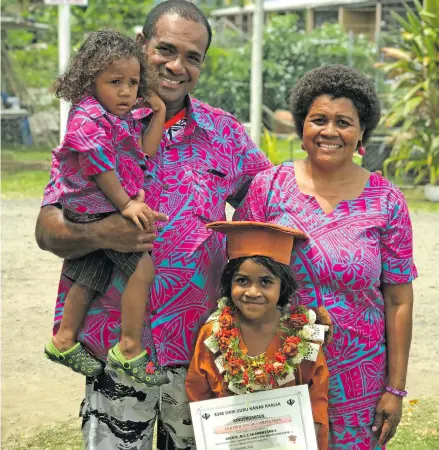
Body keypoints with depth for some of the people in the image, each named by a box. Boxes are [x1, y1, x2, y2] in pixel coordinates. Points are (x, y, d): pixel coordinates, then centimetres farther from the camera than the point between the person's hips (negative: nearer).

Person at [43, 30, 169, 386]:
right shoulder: (88, 118, -17)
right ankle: (130, 349, -9)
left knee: (89, 277, 18)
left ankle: (64, 342, 30)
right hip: (97, 211, -10)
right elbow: (101, 169, -20)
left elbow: (145, 150, 4)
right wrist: (126, 205, -19)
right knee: (143, 266, -13)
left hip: (92, 214, 10)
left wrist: (159, 114, 2)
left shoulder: (123, 119, 11)